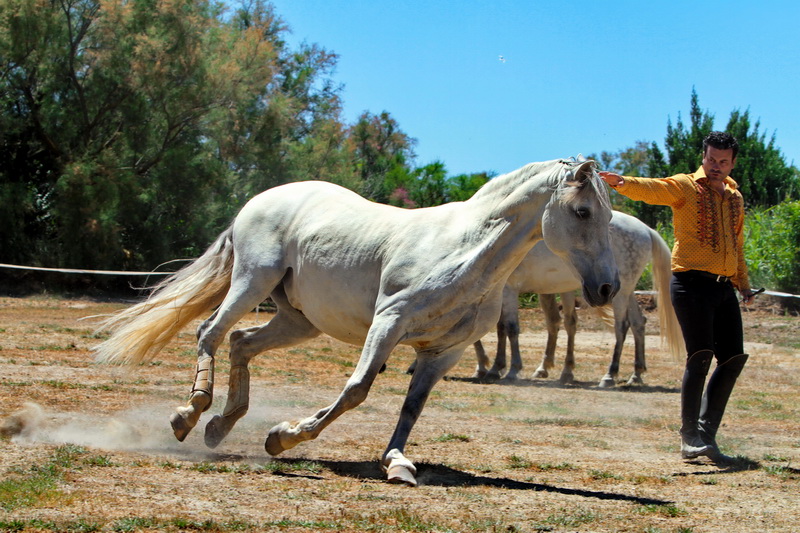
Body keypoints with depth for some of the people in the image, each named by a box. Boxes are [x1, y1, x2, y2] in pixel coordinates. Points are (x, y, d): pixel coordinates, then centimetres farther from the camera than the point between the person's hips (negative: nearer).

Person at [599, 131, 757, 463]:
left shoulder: (735, 197, 17)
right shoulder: (686, 187, -2)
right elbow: (653, 189, -22)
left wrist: (743, 283, 19)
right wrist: (624, 183, -41)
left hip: (724, 286, 7)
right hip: (692, 282, -7)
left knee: (734, 358, 4)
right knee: (700, 355, -15)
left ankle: (706, 433, 14)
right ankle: (689, 437, -10)